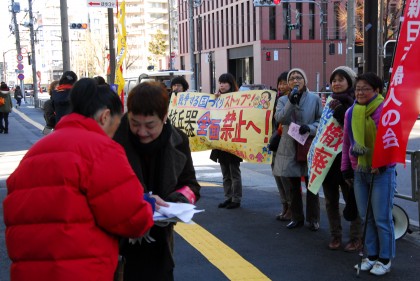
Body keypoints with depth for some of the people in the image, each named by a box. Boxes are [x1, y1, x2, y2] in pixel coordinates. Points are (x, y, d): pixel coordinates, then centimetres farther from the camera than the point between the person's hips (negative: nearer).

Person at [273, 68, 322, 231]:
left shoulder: (315, 99, 0)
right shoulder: (283, 100, 5)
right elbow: (279, 118, -12)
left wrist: (310, 128, -18)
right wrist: (291, 102, -22)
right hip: (290, 147, 2)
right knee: (294, 186, 11)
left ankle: (313, 219, 17)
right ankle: (297, 218, 24)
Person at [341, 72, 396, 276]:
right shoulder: (351, 112, 7)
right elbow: (346, 142, 14)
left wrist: (380, 164, -19)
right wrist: (346, 168, 15)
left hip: (382, 172, -6)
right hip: (359, 171, 6)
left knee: (381, 218, 1)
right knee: (366, 217, 13)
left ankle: (385, 259, 16)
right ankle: (371, 255, 25)